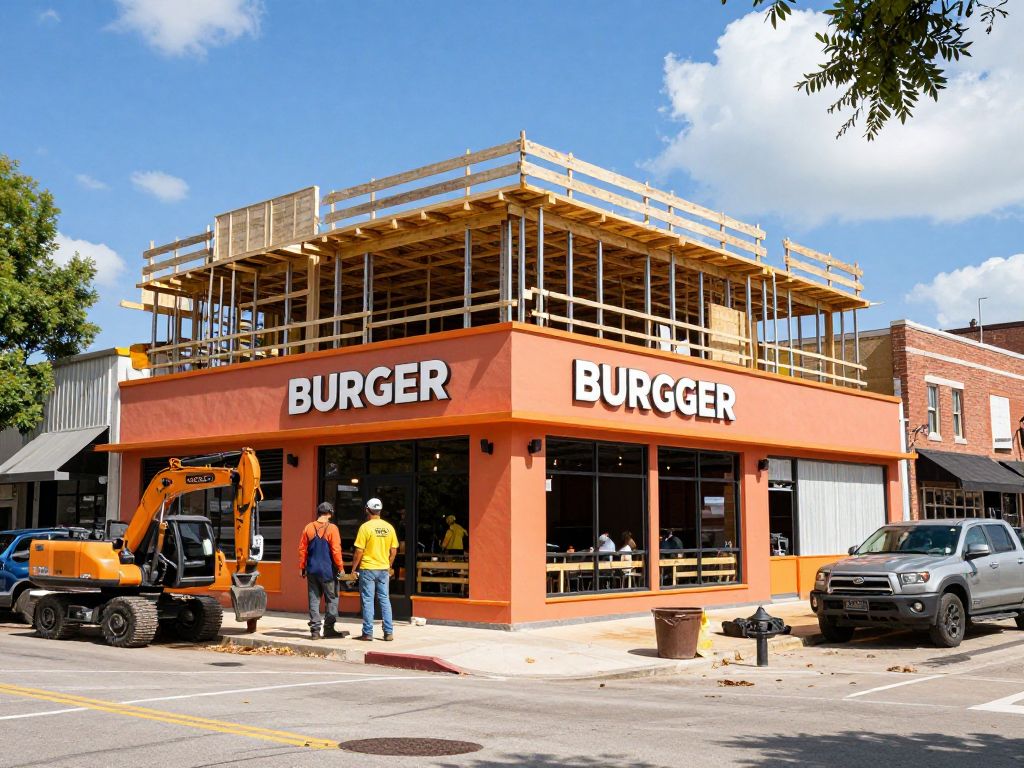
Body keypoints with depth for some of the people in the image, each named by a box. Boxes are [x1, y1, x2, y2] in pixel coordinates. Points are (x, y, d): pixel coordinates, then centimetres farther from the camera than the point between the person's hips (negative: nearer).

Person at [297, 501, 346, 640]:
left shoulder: (308, 528, 4)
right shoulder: (331, 528, -9)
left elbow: (302, 549, 6)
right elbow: (336, 550, -11)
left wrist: (302, 567, 14)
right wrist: (341, 568, -4)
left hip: (312, 570, 4)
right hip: (327, 570, -4)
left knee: (314, 600, 7)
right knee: (331, 599, 7)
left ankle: (315, 630, 6)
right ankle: (329, 628, 5)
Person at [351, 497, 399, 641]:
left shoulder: (365, 527, -11)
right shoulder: (389, 527, 3)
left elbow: (359, 551, -12)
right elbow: (393, 551, 7)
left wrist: (354, 568, -2)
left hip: (367, 569, -4)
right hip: (383, 569, 4)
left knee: (367, 601, 2)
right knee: (385, 600, 9)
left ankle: (368, 633, 4)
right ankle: (389, 632, 9)